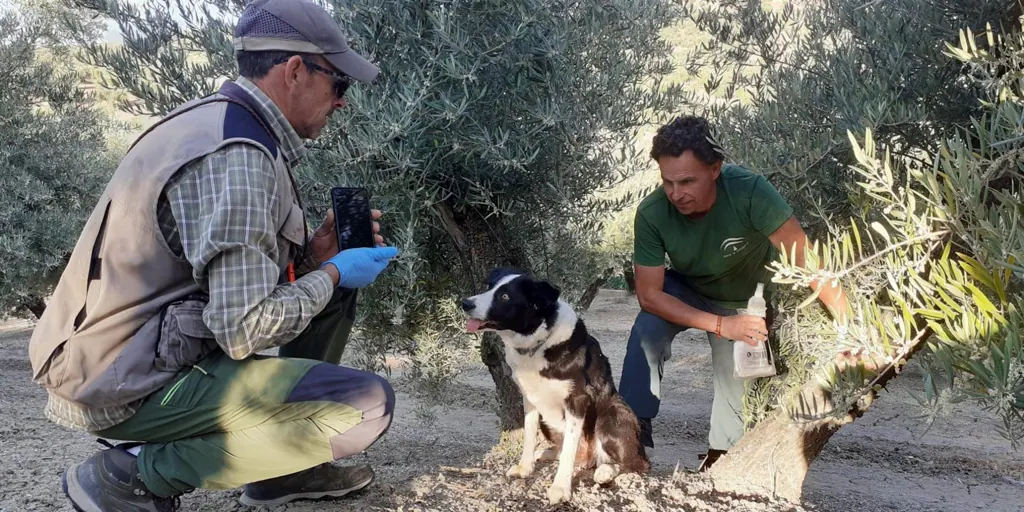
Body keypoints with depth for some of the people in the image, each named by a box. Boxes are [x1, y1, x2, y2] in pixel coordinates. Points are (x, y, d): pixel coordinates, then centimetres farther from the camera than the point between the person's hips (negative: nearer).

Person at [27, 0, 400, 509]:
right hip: (127, 388, -10)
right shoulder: (236, 158, -23)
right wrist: (331, 273, -10)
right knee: (368, 405, -18)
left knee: (334, 282, 14)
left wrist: (313, 253, 4)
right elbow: (245, 330, -26)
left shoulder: (216, 121, 9)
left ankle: (284, 466, 15)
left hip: (127, 349, 10)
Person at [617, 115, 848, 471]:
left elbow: (805, 258, -35)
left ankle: (720, 456, 26)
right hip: (685, 290, 0)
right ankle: (635, 429, -16)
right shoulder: (651, 214, -33)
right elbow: (649, 294, -26)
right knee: (647, 330, -27)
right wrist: (721, 326, -31)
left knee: (737, 381, -1)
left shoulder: (749, 192, -38)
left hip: (746, 301, 0)